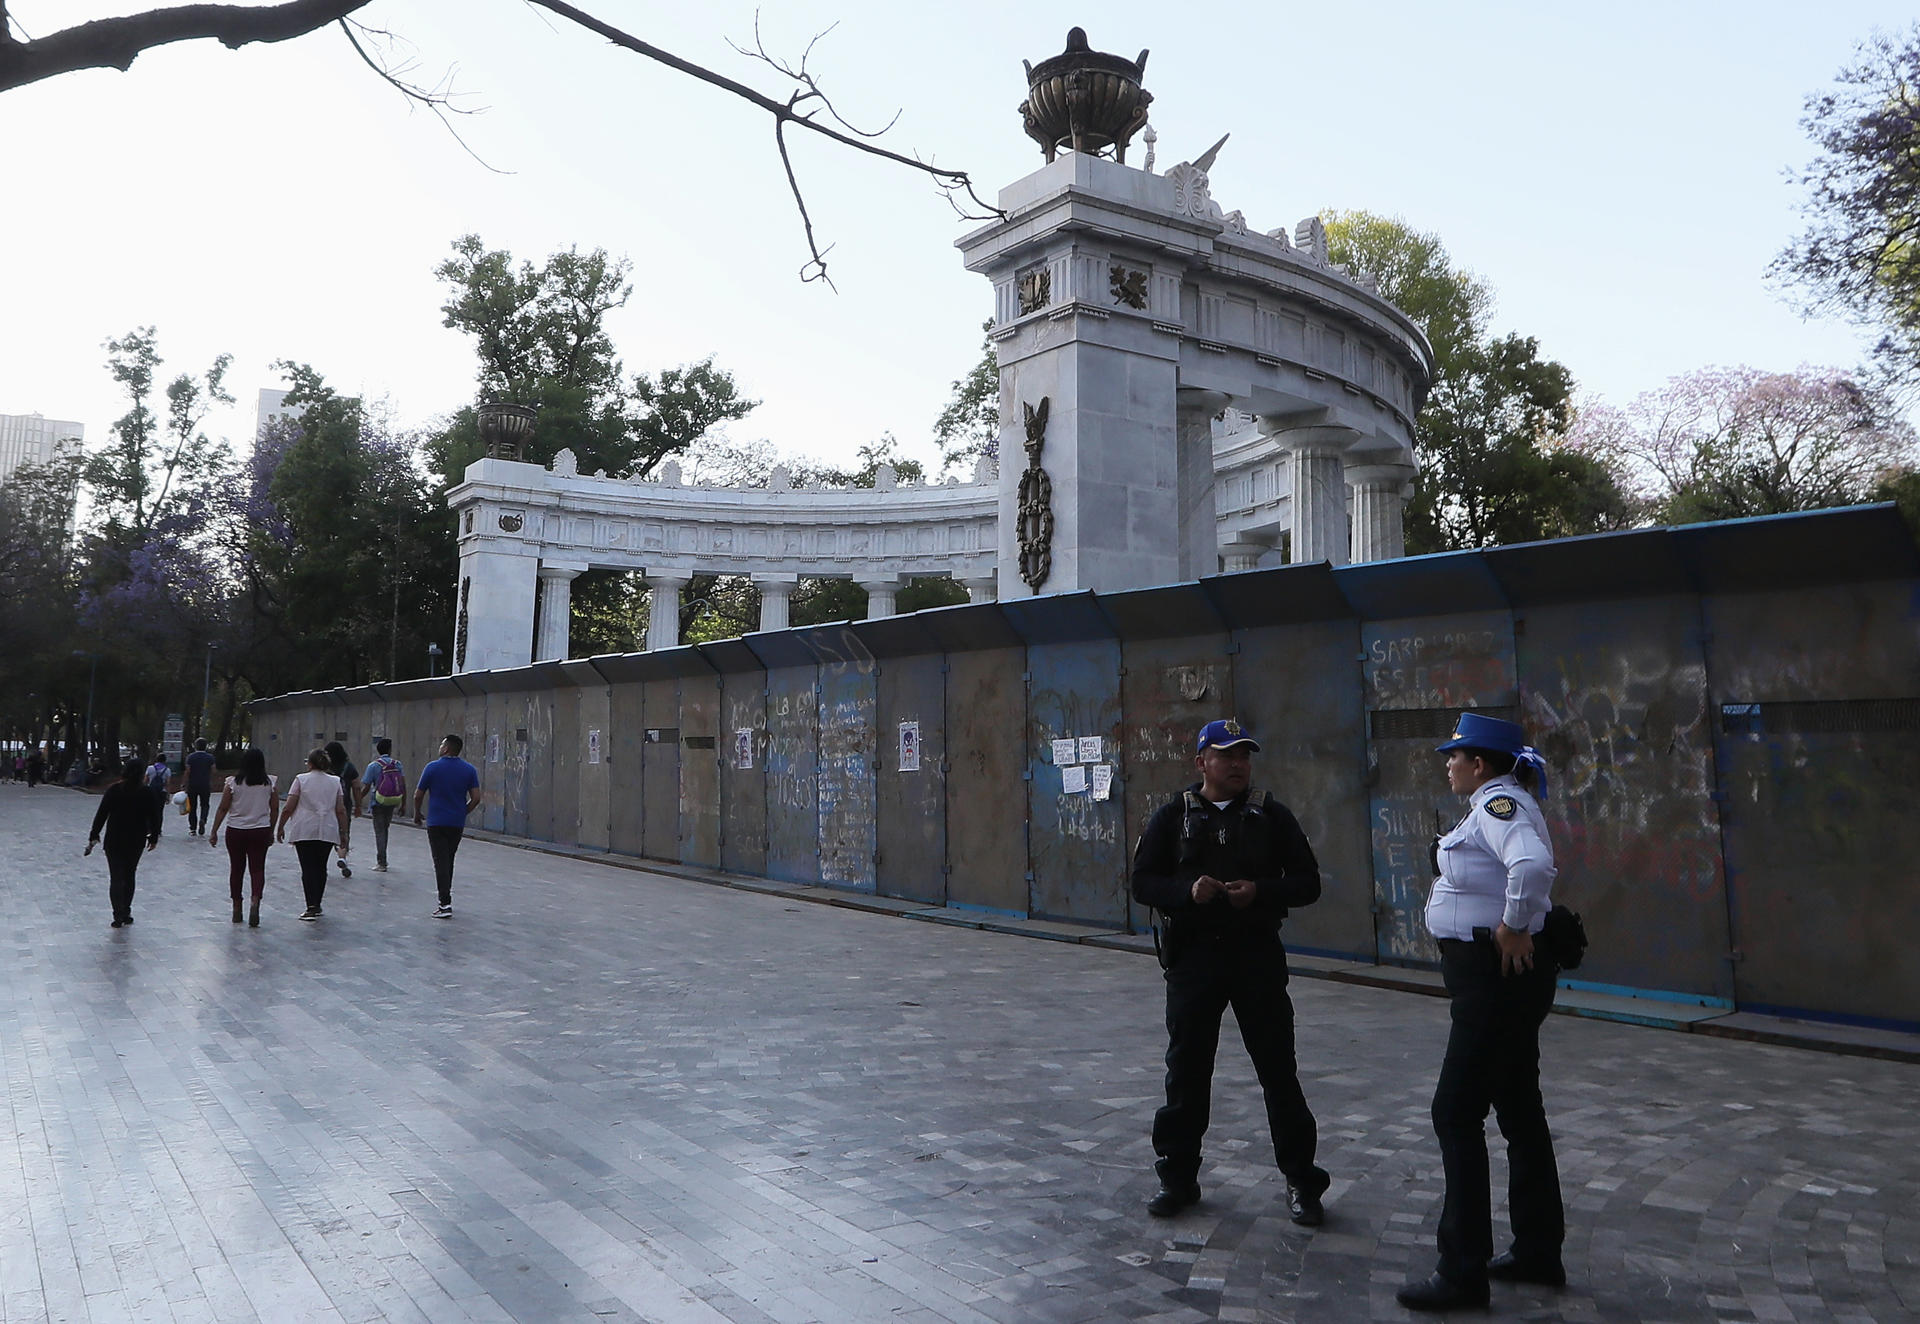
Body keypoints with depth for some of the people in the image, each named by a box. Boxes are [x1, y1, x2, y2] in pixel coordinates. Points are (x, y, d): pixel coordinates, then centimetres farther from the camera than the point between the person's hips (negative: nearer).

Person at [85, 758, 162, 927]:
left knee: (116, 877, 1)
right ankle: (125, 913, 21)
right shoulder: (146, 793, -5)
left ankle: (119, 914, -11)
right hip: (136, 841, 2)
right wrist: (153, 837, 13)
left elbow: (101, 814, -7)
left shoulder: (113, 790, -7)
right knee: (129, 875, 16)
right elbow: (154, 817, 0)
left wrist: (93, 837, -2)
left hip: (114, 840, -1)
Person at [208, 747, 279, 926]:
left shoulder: (233, 783, -5)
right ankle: (255, 902, -18)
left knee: (236, 869, 12)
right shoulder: (270, 784, -2)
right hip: (260, 831, 0)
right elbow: (274, 810, 3)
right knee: (257, 869, 4)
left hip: (235, 831, 0)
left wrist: (214, 831, 5)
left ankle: (237, 910, 20)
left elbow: (223, 809, -3)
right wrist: (271, 832, 15)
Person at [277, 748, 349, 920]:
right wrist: (343, 835, 10)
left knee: (308, 869, -3)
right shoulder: (335, 782, 8)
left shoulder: (301, 779, -1)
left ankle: (312, 907, -12)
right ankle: (317, 905, 20)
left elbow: (288, 808, -4)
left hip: (304, 831, -3)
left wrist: (281, 828, 8)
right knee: (321, 868, 14)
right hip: (328, 832, 3)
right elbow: (341, 811, 5)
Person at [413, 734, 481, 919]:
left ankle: (445, 904, -11)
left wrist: (417, 814, 16)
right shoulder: (469, 770, 1)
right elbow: (476, 798, -3)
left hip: (436, 822, -3)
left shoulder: (433, 768, -7)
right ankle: (446, 895, 25)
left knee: (441, 862, -4)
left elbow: (418, 796, -2)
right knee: (449, 860, 19)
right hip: (457, 824, 3)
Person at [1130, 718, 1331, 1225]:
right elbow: (1143, 882, 3)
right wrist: (1188, 890, -16)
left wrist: (1260, 891, -15)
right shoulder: (1172, 817, 4)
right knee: (1186, 1070, 8)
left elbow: (1307, 883, 4)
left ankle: (1301, 1182, 19)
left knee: (1279, 1070, 4)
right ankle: (1178, 1177, 23)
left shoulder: (1272, 816, 4)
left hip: (1257, 956, 0)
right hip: (1193, 955, 1)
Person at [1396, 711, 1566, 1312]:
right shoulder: (1496, 803, 13)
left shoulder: (1499, 803, -18)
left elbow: (1533, 865, -37)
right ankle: (1538, 1252, 31)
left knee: (1457, 1112, -5)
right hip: (1494, 976, 11)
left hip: (1499, 976, -11)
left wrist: (1514, 928, -25)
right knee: (1517, 1108, 18)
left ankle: (1462, 1272, 3)